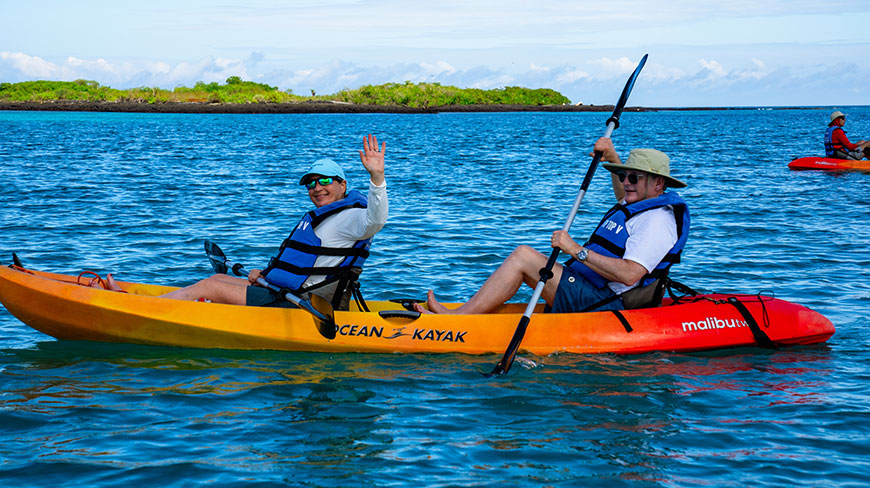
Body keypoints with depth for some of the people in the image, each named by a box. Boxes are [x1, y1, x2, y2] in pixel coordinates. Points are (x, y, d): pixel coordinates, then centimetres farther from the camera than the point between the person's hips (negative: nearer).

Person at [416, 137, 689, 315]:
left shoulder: (657, 221, -16)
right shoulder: (642, 206, 15)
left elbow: (629, 274, -30)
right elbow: (625, 196, 43)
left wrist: (578, 251, -28)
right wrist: (612, 158, 27)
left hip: (601, 305, -11)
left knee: (523, 256, -14)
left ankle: (458, 318, -11)